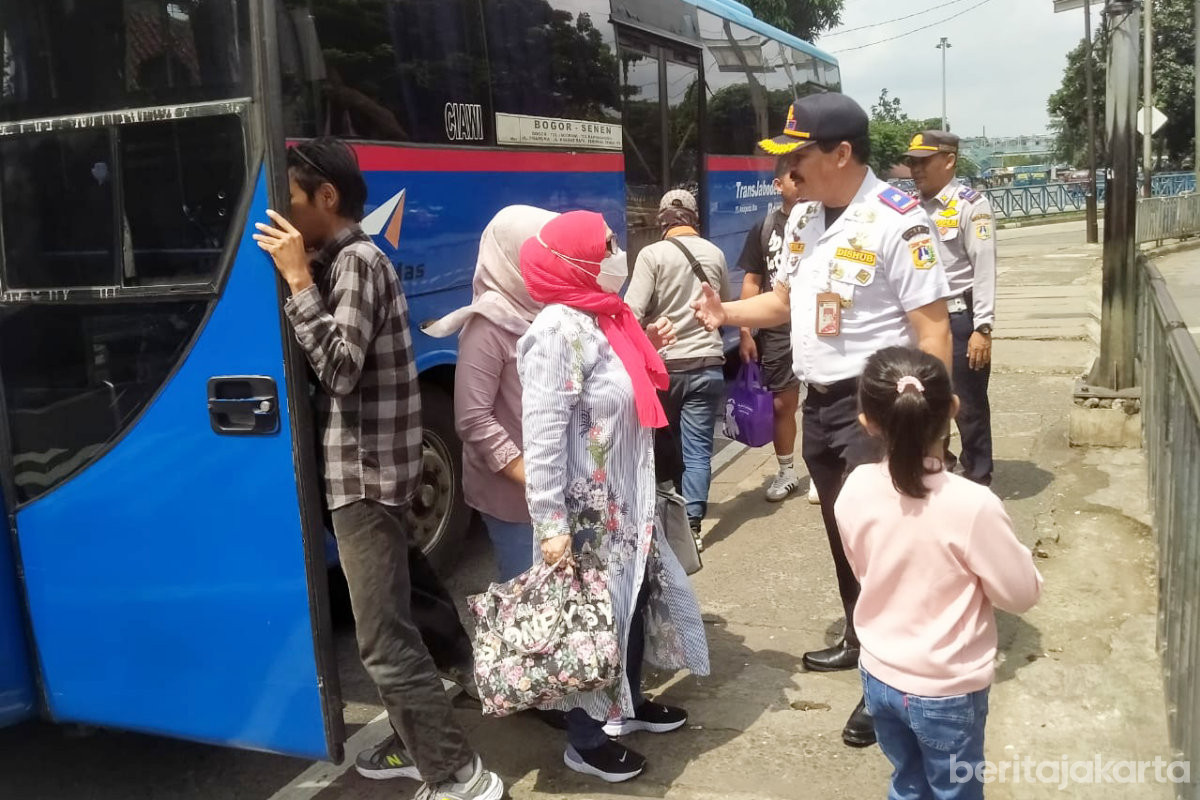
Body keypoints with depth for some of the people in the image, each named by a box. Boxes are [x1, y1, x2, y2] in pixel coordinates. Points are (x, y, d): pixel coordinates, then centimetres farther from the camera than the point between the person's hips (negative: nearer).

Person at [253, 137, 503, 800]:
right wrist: (302, 278, 7)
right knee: (386, 624, 18)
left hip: (366, 474, -10)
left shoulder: (357, 262, -15)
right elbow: (325, 365, 11)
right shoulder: (345, 262, 16)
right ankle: (417, 744, 31)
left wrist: (298, 279, -22)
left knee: (384, 639, -8)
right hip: (361, 469, 10)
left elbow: (340, 369, -26)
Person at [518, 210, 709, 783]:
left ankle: (628, 704, 42)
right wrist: (551, 525, -24)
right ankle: (586, 741, 22)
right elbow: (542, 437, -24)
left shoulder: (605, 316, 7)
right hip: (588, 511, -9)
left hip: (627, 501, 9)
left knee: (637, 599, 20)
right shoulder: (558, 330, -21)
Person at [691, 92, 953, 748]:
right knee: (839, 532, 21)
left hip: (874, 405, -8)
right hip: (818, 402, 8)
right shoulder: (802, 218, 7)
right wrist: (727, 313, 1)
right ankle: (860, 640, 42)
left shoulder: (897, 222, -18)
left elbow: (933, 331, -19)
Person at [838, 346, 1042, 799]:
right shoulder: (972, 506, -27)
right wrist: (1016, 553, 2)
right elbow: (1021, 595, -14)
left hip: (879, 678, 4)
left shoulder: (855, 490, -13)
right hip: (947, 691, -4)